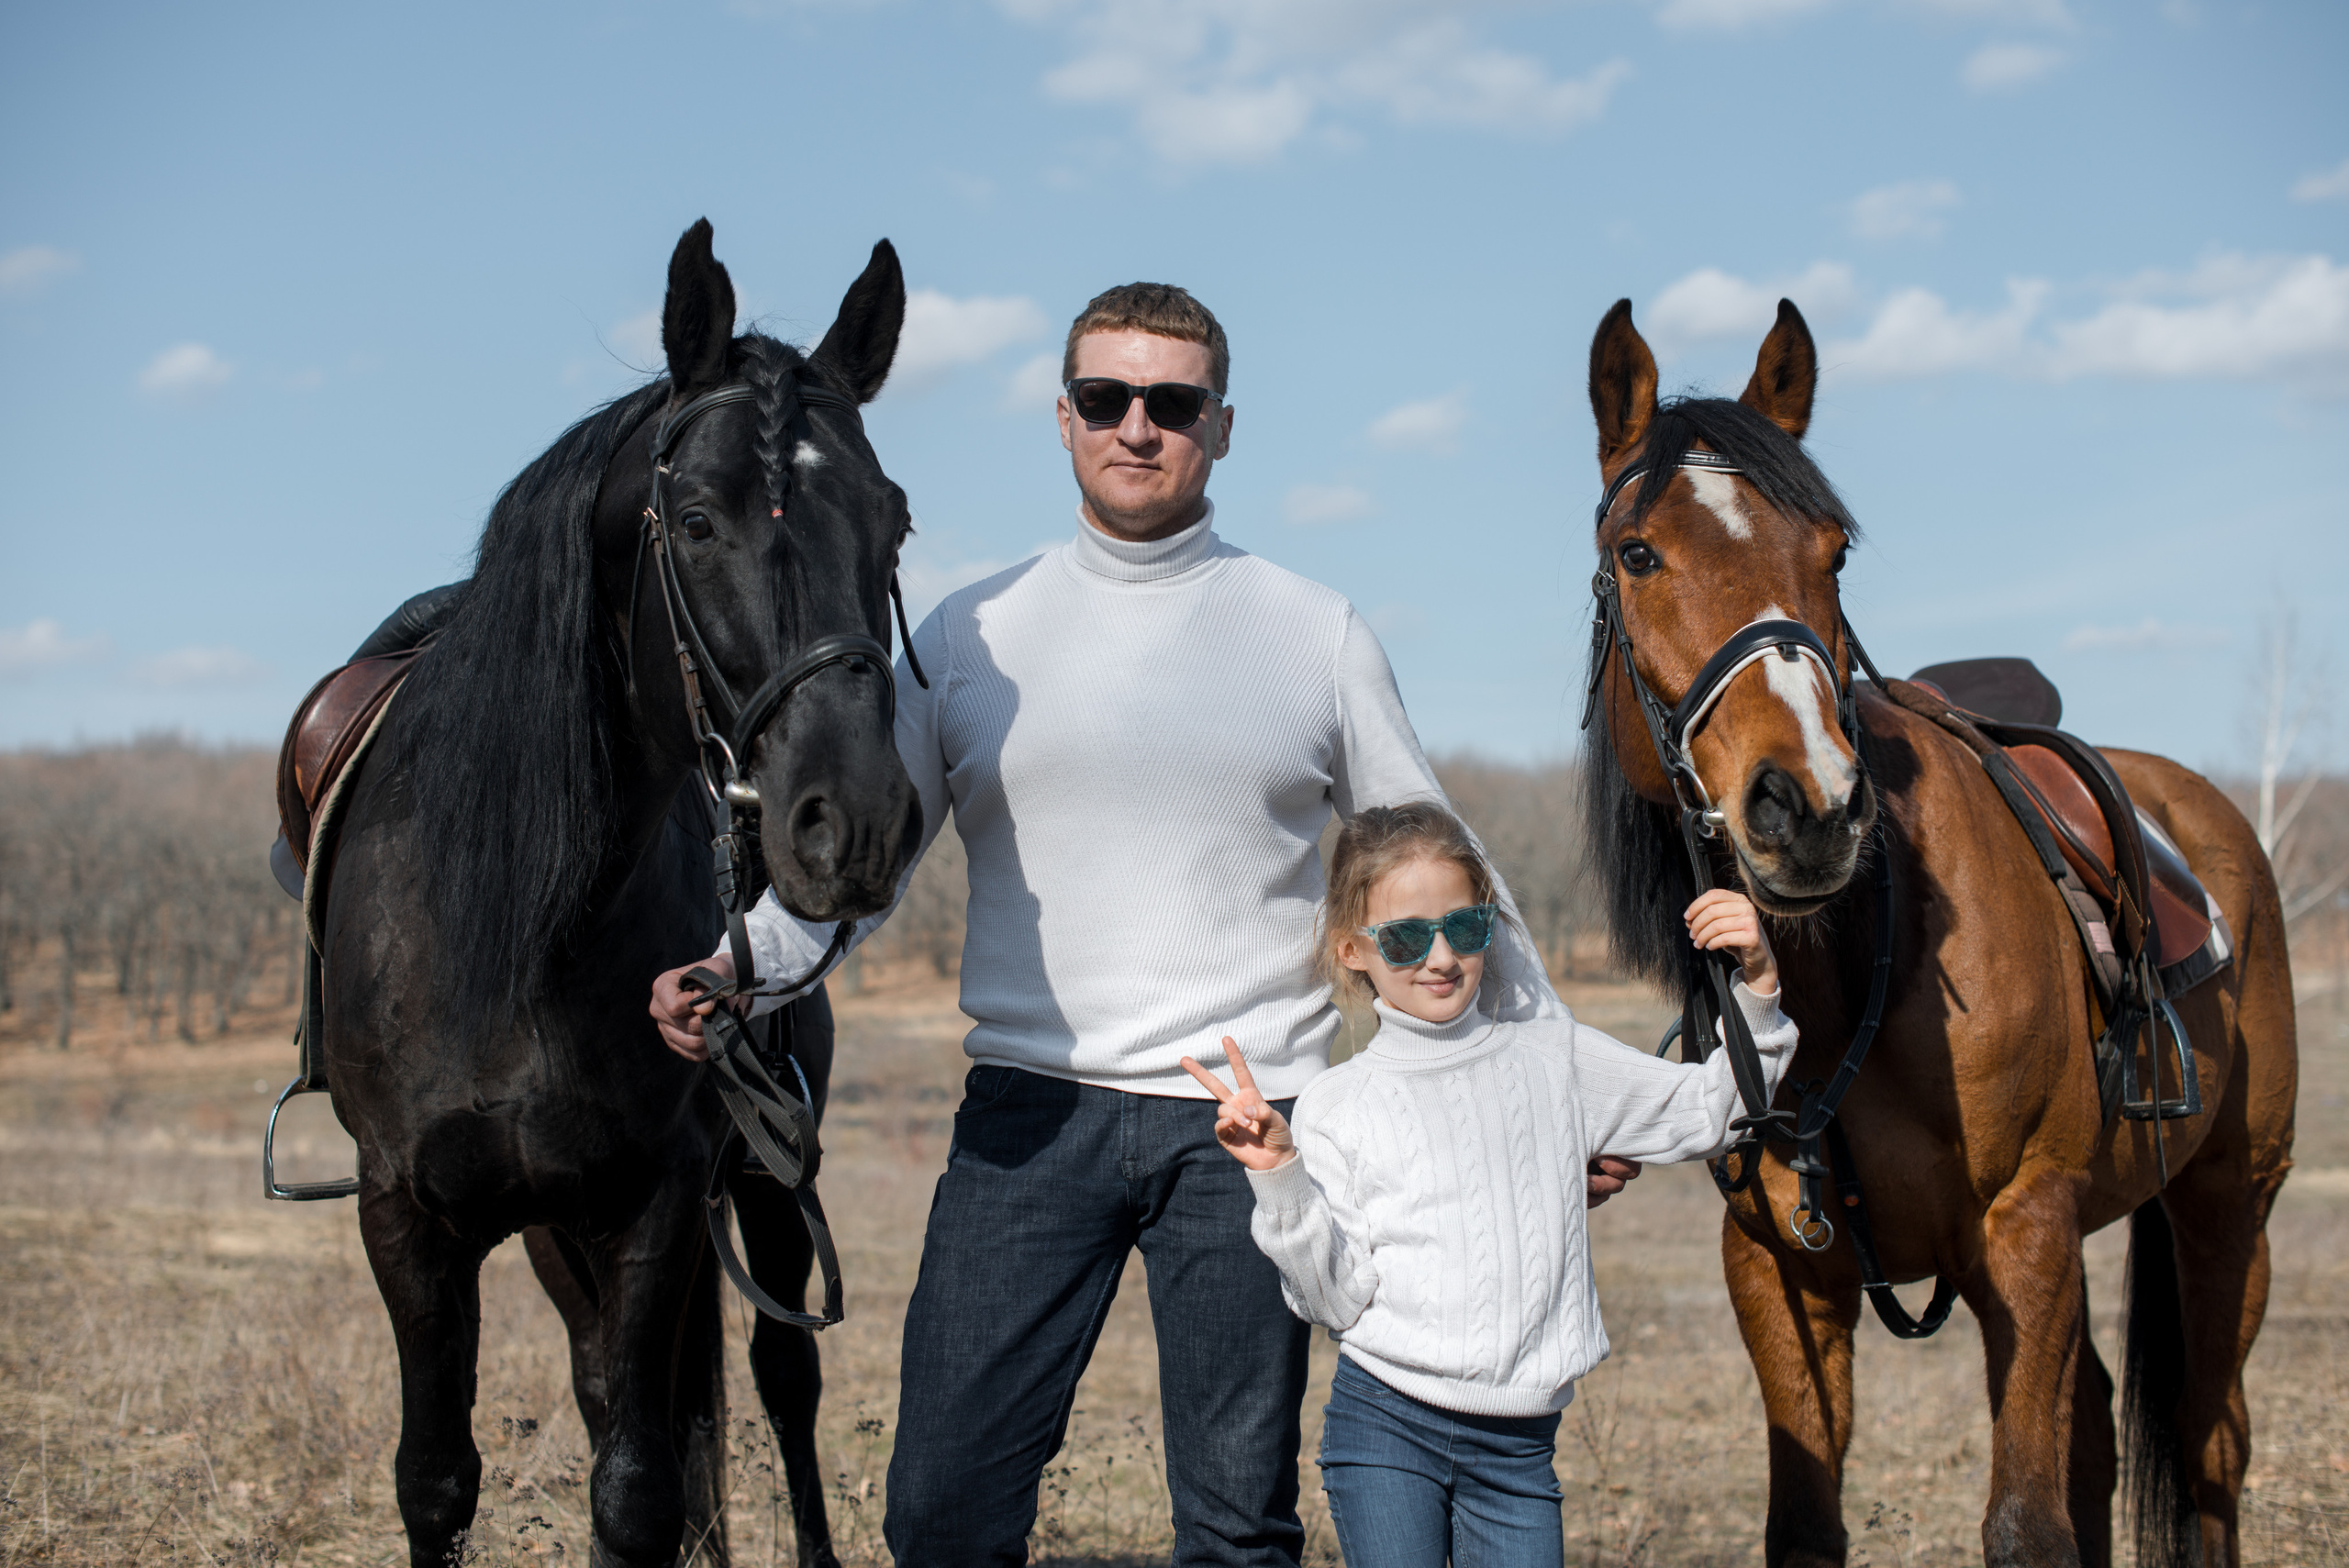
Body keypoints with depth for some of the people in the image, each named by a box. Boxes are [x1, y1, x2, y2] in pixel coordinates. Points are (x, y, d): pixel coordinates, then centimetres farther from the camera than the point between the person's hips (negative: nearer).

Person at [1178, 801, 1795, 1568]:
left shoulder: (1553, 1057, 8)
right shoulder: (1334, 1107, 0)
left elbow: (1707, 1115, 14)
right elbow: (1337, 1297, -4)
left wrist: (1755, 990, 2)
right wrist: (1280, 1181, -17)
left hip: (1518, 1445, 2)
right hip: (1384, 1425, -2)